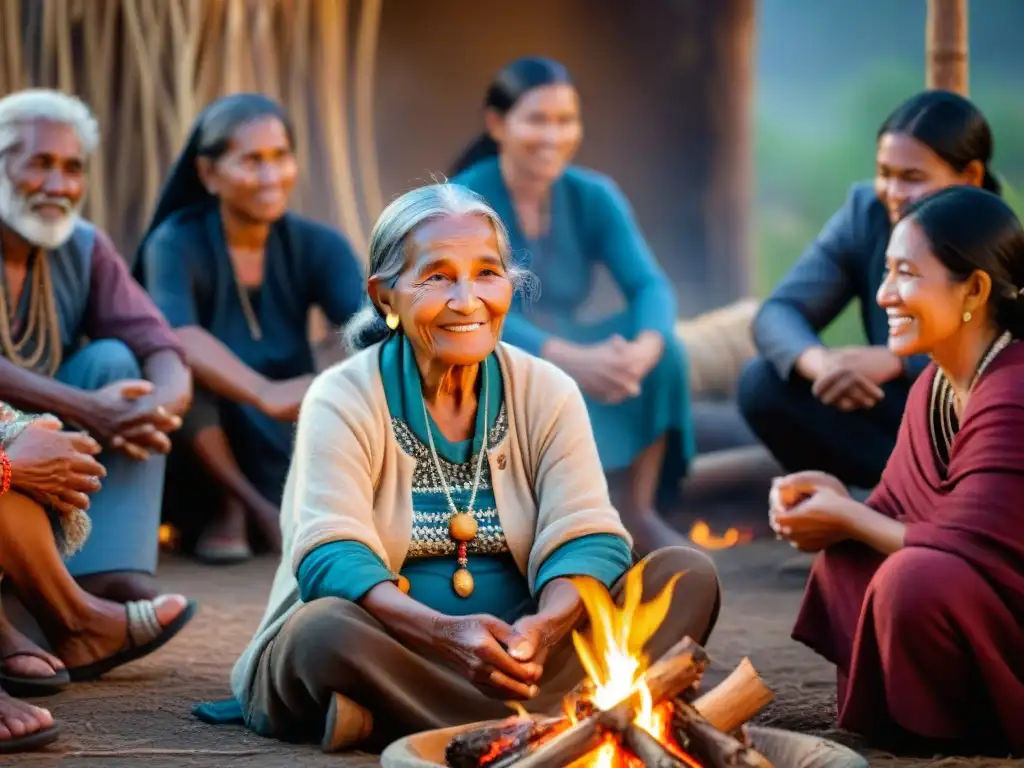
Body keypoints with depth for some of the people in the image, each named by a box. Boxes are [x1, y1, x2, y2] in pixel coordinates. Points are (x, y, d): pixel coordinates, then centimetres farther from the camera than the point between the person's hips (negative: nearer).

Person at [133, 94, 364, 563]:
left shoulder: (317, 245, -2)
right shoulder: (177, 243, -13)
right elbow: (178, 340, -33)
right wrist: (266, 395, -51)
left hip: (282, 446, 1)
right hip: (204, 465, -1)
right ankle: (222, 506, -9)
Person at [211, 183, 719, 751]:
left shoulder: (548, 394, 5)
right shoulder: (342, 401, -5)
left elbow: (586, 540, -7)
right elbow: (332, 559, -19)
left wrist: (542, 629, -32)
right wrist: (445, 633, -39)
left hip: (507, 660, 4)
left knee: (690, 574, -15)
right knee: (327, 630, -37)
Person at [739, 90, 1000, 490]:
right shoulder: (866, 211, -5)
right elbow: (778, 312, -11)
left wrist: (894, 360, -39)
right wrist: (819, 362, -34)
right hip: (897, 416, 5)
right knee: (763, 383, -18)